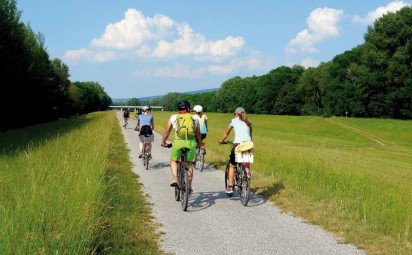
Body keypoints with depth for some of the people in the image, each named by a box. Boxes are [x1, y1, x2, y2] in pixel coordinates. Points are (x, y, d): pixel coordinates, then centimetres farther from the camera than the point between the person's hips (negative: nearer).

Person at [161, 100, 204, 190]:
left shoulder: (173, 117, 10)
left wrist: (163, 142, 28)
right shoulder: (194, 119, 12)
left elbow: (167, 132, 15)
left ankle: (175, 178, 1)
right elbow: (198, 135, 17)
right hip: (191, 143, 1)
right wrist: (199, 143, 33)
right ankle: (189, 186, 20)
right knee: (189, 164, 18)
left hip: (178, 142, -1)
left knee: (173, 160, 22)